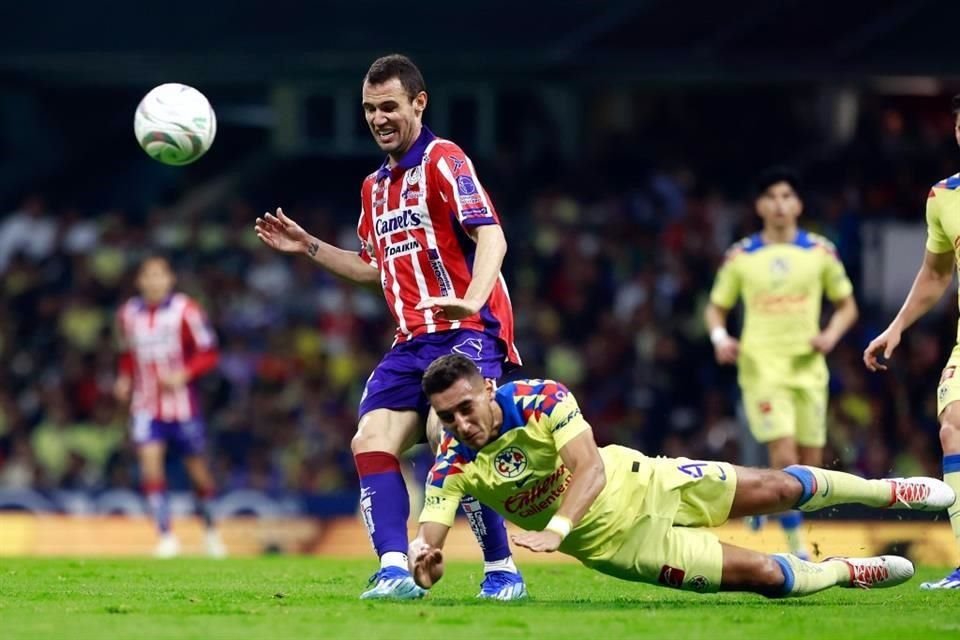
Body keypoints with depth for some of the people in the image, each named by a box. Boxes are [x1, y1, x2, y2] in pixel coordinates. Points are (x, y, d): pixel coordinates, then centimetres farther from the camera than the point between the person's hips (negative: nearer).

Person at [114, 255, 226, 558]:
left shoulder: (185, 309, -8)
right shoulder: (128, 314, 5)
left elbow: (208, 353, -5)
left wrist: (183, 375, -20)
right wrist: (125, 379, 3)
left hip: (181, 404, -2)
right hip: (145, 405, 2)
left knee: (197, 468, 8)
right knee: (150, 460, -17)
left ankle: (210, 530, 32)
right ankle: (166, 536, -13)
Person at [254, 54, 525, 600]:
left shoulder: (443, 160, -6)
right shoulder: (375, 187, 20)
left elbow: (490, 235, -17)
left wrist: (471, 300, -34)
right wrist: (308, 246, 24)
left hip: (468, 330, -8)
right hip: (412, 340, 8)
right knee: (371, 441, -9)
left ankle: (502, 570, -14)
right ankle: (396, 570, -17)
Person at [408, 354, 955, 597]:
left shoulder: (540, 398, -23)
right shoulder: (453, 468, -21)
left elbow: (590, 466, -32)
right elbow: (429, 544, -23)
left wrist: (555, 530, -49)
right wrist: (425, 561, -50)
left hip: (636, 483, 0)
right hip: (615, 540, 0)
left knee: (776, 488, 5)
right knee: (764, 575, -6)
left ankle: (886, 490, 33)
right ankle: (848, 572, 25)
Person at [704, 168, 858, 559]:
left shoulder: (820, 252, 5)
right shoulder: (740, 257, 3)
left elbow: (847, 306, 12)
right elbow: (716, 309, 12)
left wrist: (831, 335, -7)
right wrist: (720, 338, -9)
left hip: (808, 368, 2)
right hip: (761, 368, -2)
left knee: (810, 464, 4)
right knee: (785, 458, -16)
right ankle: (797, 550, -9)